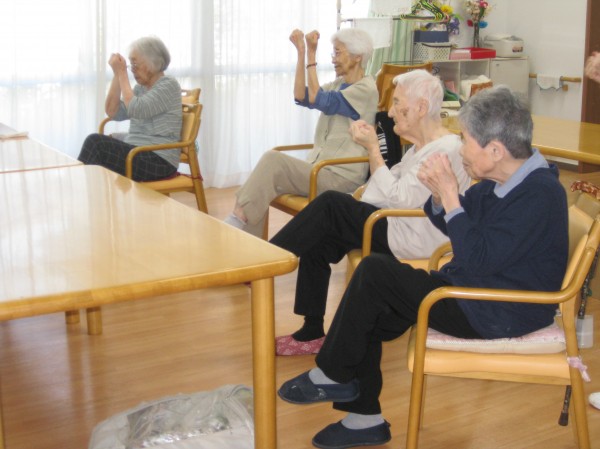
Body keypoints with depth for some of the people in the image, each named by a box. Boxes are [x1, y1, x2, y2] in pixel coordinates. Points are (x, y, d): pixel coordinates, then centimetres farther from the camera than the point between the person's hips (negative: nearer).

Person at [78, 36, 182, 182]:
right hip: (135, 153, 7)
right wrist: (116, 74, 2)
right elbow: (113, 112, 7)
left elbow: (135, 110, -19)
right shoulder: (140, 87, 18)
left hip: (159, 161, -7)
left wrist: (122, 73, -10)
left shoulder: (169, 85, -6)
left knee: (96, 142, -24)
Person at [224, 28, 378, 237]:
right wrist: (301, 52, 2)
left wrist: (312, 55, -14)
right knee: (262, 189, -14)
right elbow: (301, 97, 6)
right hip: (321, 167, 8)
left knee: (273, 161, -25)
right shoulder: (340, 84, 17)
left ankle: (238, 219, -21)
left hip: (341, 176, -8)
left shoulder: (366, 89, -8)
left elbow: (317, 101, -16)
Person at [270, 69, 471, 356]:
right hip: (397, 227, 9)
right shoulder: (422, 146, 15)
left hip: (416, 242, -9)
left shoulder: (447, 150, -17)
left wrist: (372, 148, -17)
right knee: (318, 242, -7)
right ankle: (312, 333, 0)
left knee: (330, 205, -18)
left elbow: (397, 199, -22)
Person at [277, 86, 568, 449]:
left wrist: (450, 198, -24)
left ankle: (332, 375, 0)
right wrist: (439, 194, -6)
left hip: (500, 315, -10)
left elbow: (479, 260, -27)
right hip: (468, 287, 10)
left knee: (375, 272, -16)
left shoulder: (540, 194, -23)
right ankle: (365, 419, 10)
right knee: (371, 315, -1)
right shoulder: (501, 181, 5)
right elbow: (457, 226, 15)